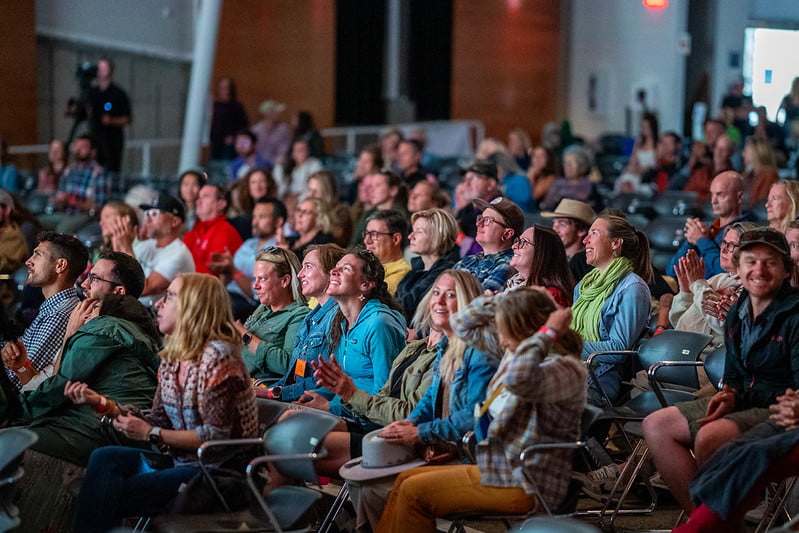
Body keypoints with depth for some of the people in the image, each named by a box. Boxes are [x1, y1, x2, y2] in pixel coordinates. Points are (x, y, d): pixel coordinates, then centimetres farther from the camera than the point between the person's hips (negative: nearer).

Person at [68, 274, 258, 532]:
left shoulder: (217, 357, -15)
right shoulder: (171, 358, 11)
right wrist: (102, 404, 1)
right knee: (105, 458, -12)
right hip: (183, 460, 8)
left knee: (117, 494, -19)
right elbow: (158, 423, 10)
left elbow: (216, 436, -19)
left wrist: (152, 433, -14)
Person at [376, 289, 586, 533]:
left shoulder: (566, 368, -20)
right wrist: (507, 298, 6)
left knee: (415, 492, -9)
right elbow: (463, 323, 19)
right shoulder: (516, 353, 7)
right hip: (500, 469, 10)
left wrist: (548, 332, -30)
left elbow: (519, 380, -44)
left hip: (523, 487, -10)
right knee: (406, 479, 10)